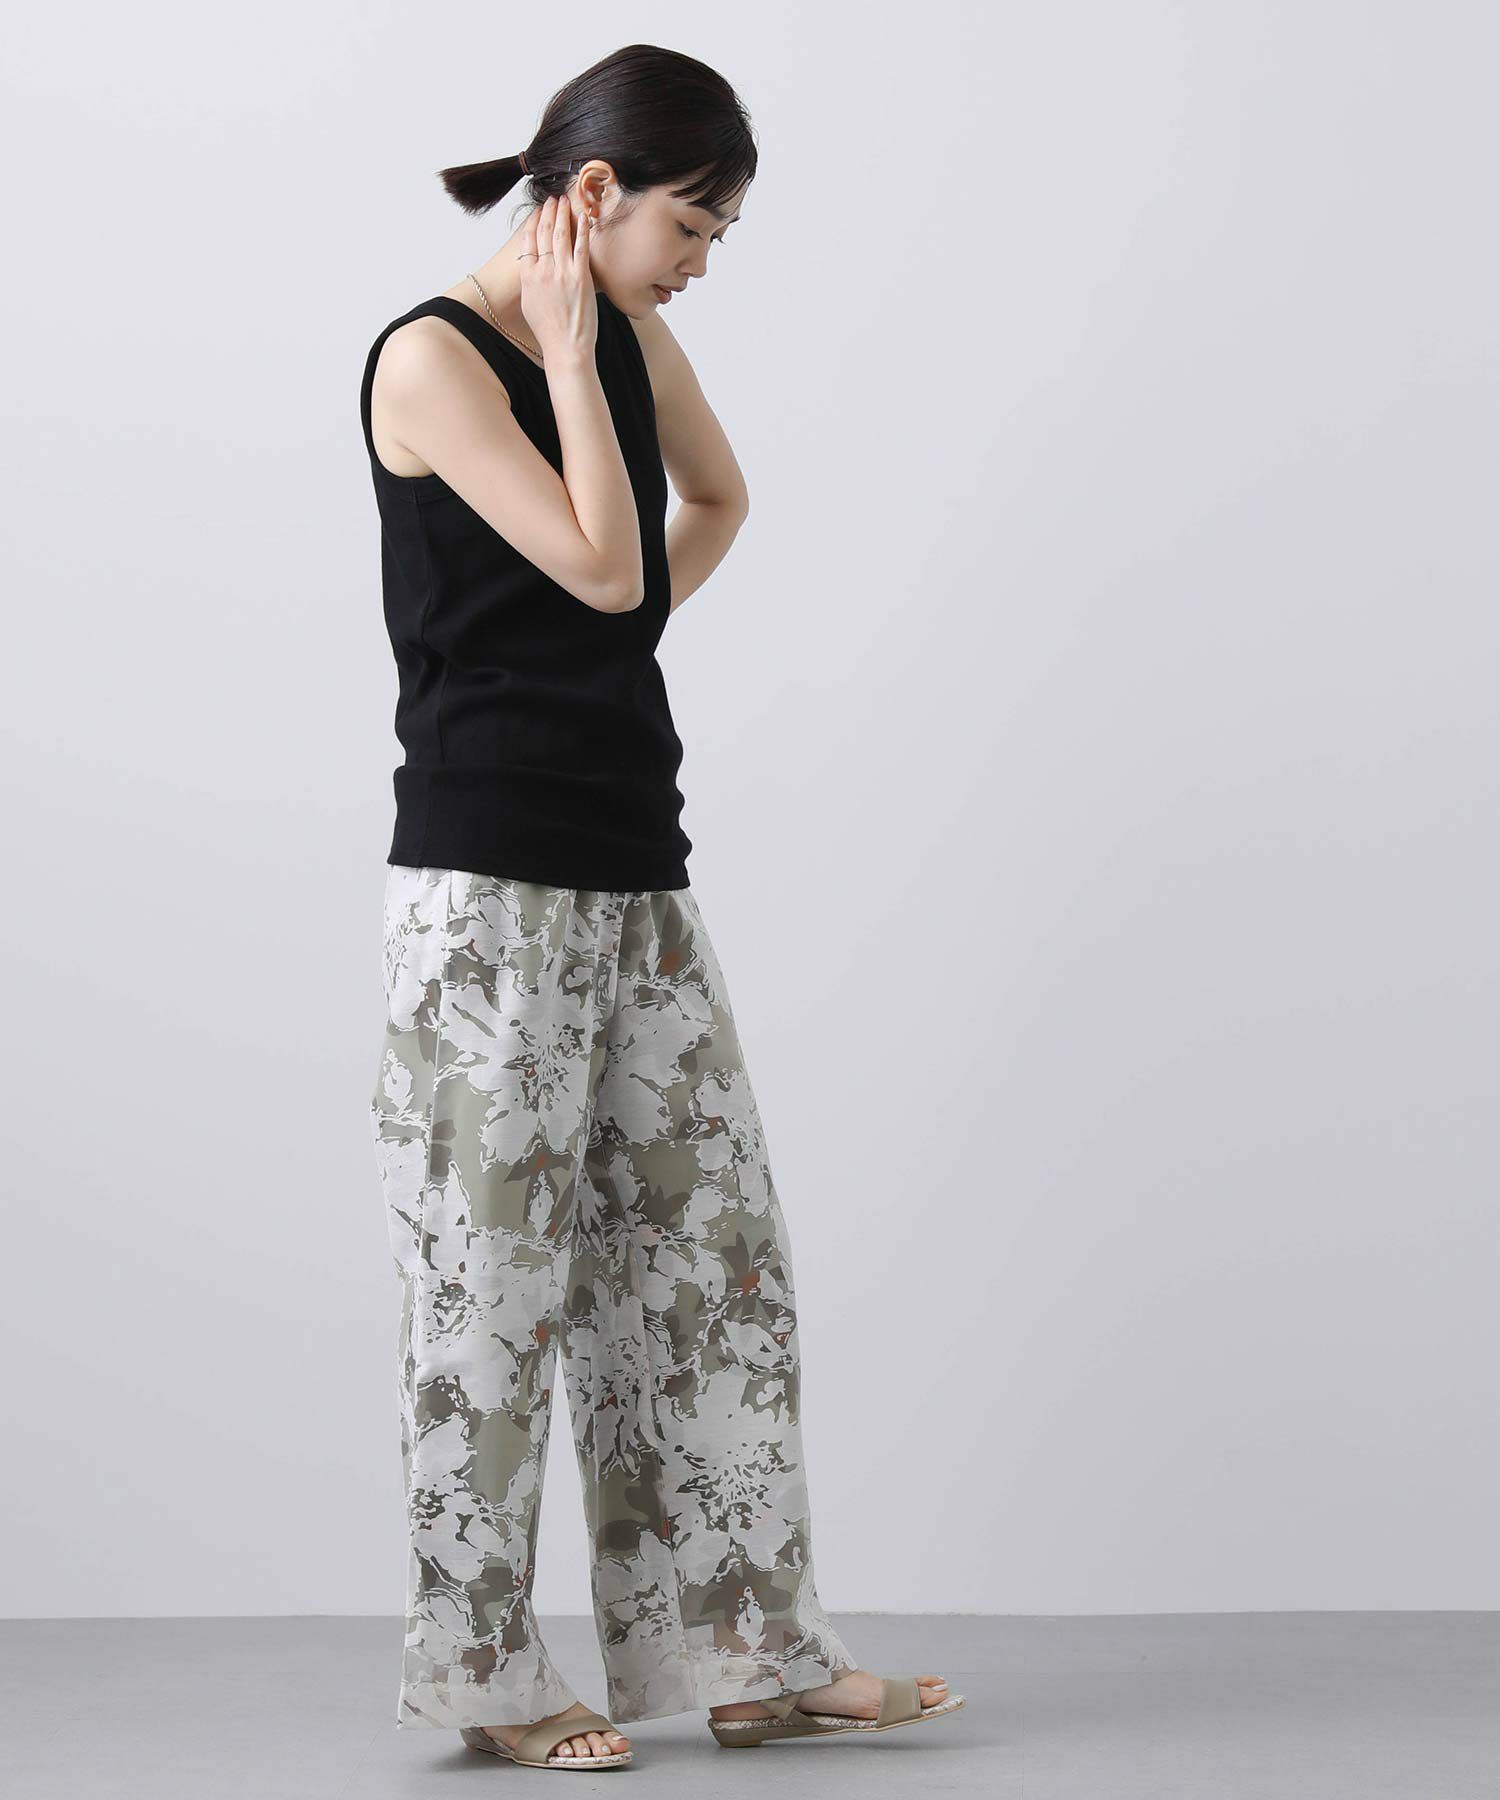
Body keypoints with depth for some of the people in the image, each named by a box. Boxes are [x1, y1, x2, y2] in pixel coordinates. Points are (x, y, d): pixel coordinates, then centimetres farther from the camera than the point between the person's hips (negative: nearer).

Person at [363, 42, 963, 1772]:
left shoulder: (630, 340, 12)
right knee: (498, 1286, -1)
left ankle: (755, 1659, 14)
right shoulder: (432, 357, -10)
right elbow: (601, 559, -17)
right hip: (489, 887, -8)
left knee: (719, 1255, 7)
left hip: (637, 878, 8)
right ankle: (484, 1675, 11)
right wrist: (567, 349, -9)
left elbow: (717, 500, 29)